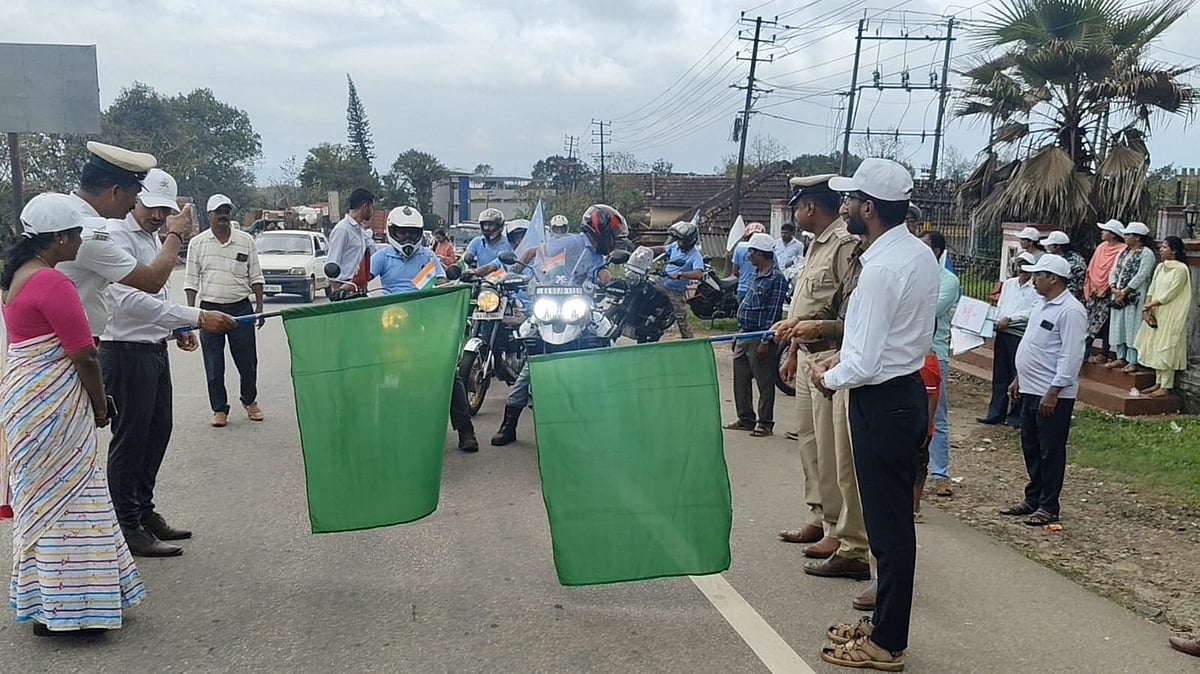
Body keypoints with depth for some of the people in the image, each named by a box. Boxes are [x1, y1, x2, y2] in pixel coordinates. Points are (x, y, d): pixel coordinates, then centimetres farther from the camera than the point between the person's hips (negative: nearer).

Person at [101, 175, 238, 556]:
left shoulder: (153, 238, 13)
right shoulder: (118, 238, -17)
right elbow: (130, 300, -30)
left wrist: (177, 330, 11)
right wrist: (198, 318, -35)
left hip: (154, 349, 9)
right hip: (126, 352, -9)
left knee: (158, 430, 16)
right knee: (130, 439, -1)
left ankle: (144, 511, 30)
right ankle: (128, 528, 10)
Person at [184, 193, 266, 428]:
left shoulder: (246, 240, 4)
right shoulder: (197, 243, 3)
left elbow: (255, 276, 7)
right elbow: (191, 280, 4)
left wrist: (259, 306, 1)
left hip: (240, 307, 0)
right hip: (210, 309, 0)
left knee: (247, 360, 6)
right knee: (213, 364, 5)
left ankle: (250, 401, 27)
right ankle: (219, 409, 15)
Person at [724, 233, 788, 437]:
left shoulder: (776, 278, -14)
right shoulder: (759, 275, 15)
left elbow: (774, 313, -18)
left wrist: (765, 342, -20)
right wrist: (738, 335, 19)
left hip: (760, 339, -10)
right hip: (745, 336, 10)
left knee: (765, 384, 0)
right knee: (740, 381, 14)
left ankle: (765, 423, 8)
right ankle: (745, 419, 24)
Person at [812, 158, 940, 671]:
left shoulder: (881, 268, -23)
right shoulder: (922, 254, 6)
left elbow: (864, 365, -24)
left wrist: (828, 378, -5)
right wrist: (845, 356, 13)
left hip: (882, 404, -10)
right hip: (909, 392, 10)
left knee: (888, 527, 2)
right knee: (894, 519, 18)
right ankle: (884, 623, 32)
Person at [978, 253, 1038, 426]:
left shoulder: (1036, 288, -6)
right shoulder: (1008, 283, 15)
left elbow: (1032, 312, -15)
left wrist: (1010, 319, -19)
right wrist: (994, 320, 2)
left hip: (1020, 335, -6)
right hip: (1002, 333, 6)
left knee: (1018, 375, 1)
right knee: (999, 375, 10)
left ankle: (1016, 415, 10)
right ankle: (996, 413, 17)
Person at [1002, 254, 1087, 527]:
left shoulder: (1070, 311, -17)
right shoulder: (1041, 305, 13)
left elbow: (1071, 357, -21)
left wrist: (1053, 393, -23)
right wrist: (1019, 380, 21)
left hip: (1052, 395, -9)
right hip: (1030, 391, 9)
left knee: (1051, 452, 2)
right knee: (1030, 448, 17)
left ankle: (1048, 507, 12)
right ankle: (1032, 498, 29)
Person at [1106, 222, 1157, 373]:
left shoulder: (1146, 253, -8)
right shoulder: (1123, 252, 16)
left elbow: (1140, 276, -16)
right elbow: (1114, 272, 12)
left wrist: (1124, 292, -15)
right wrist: (1114, 289, -5)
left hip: (1135, 297, -8)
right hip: (1119, 296, 8)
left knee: (1133, 328, -6)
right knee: (1118, 327, 8)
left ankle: (1133, 361, -2)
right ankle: (1121, 358, 16)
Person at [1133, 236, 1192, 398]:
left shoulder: (1181, 269, -11)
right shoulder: (1160, 267, 12)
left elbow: (1170, 294, -15)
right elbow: (1151, 289, 7)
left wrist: (1148, 306, -11)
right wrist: (1147, 310, -5)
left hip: (1171, 316, -7)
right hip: (1156, 314, 7)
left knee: (1166, 349, -5)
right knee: (1156, 348, 9)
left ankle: (1166, 387, -2)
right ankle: (1158, 383, 16)